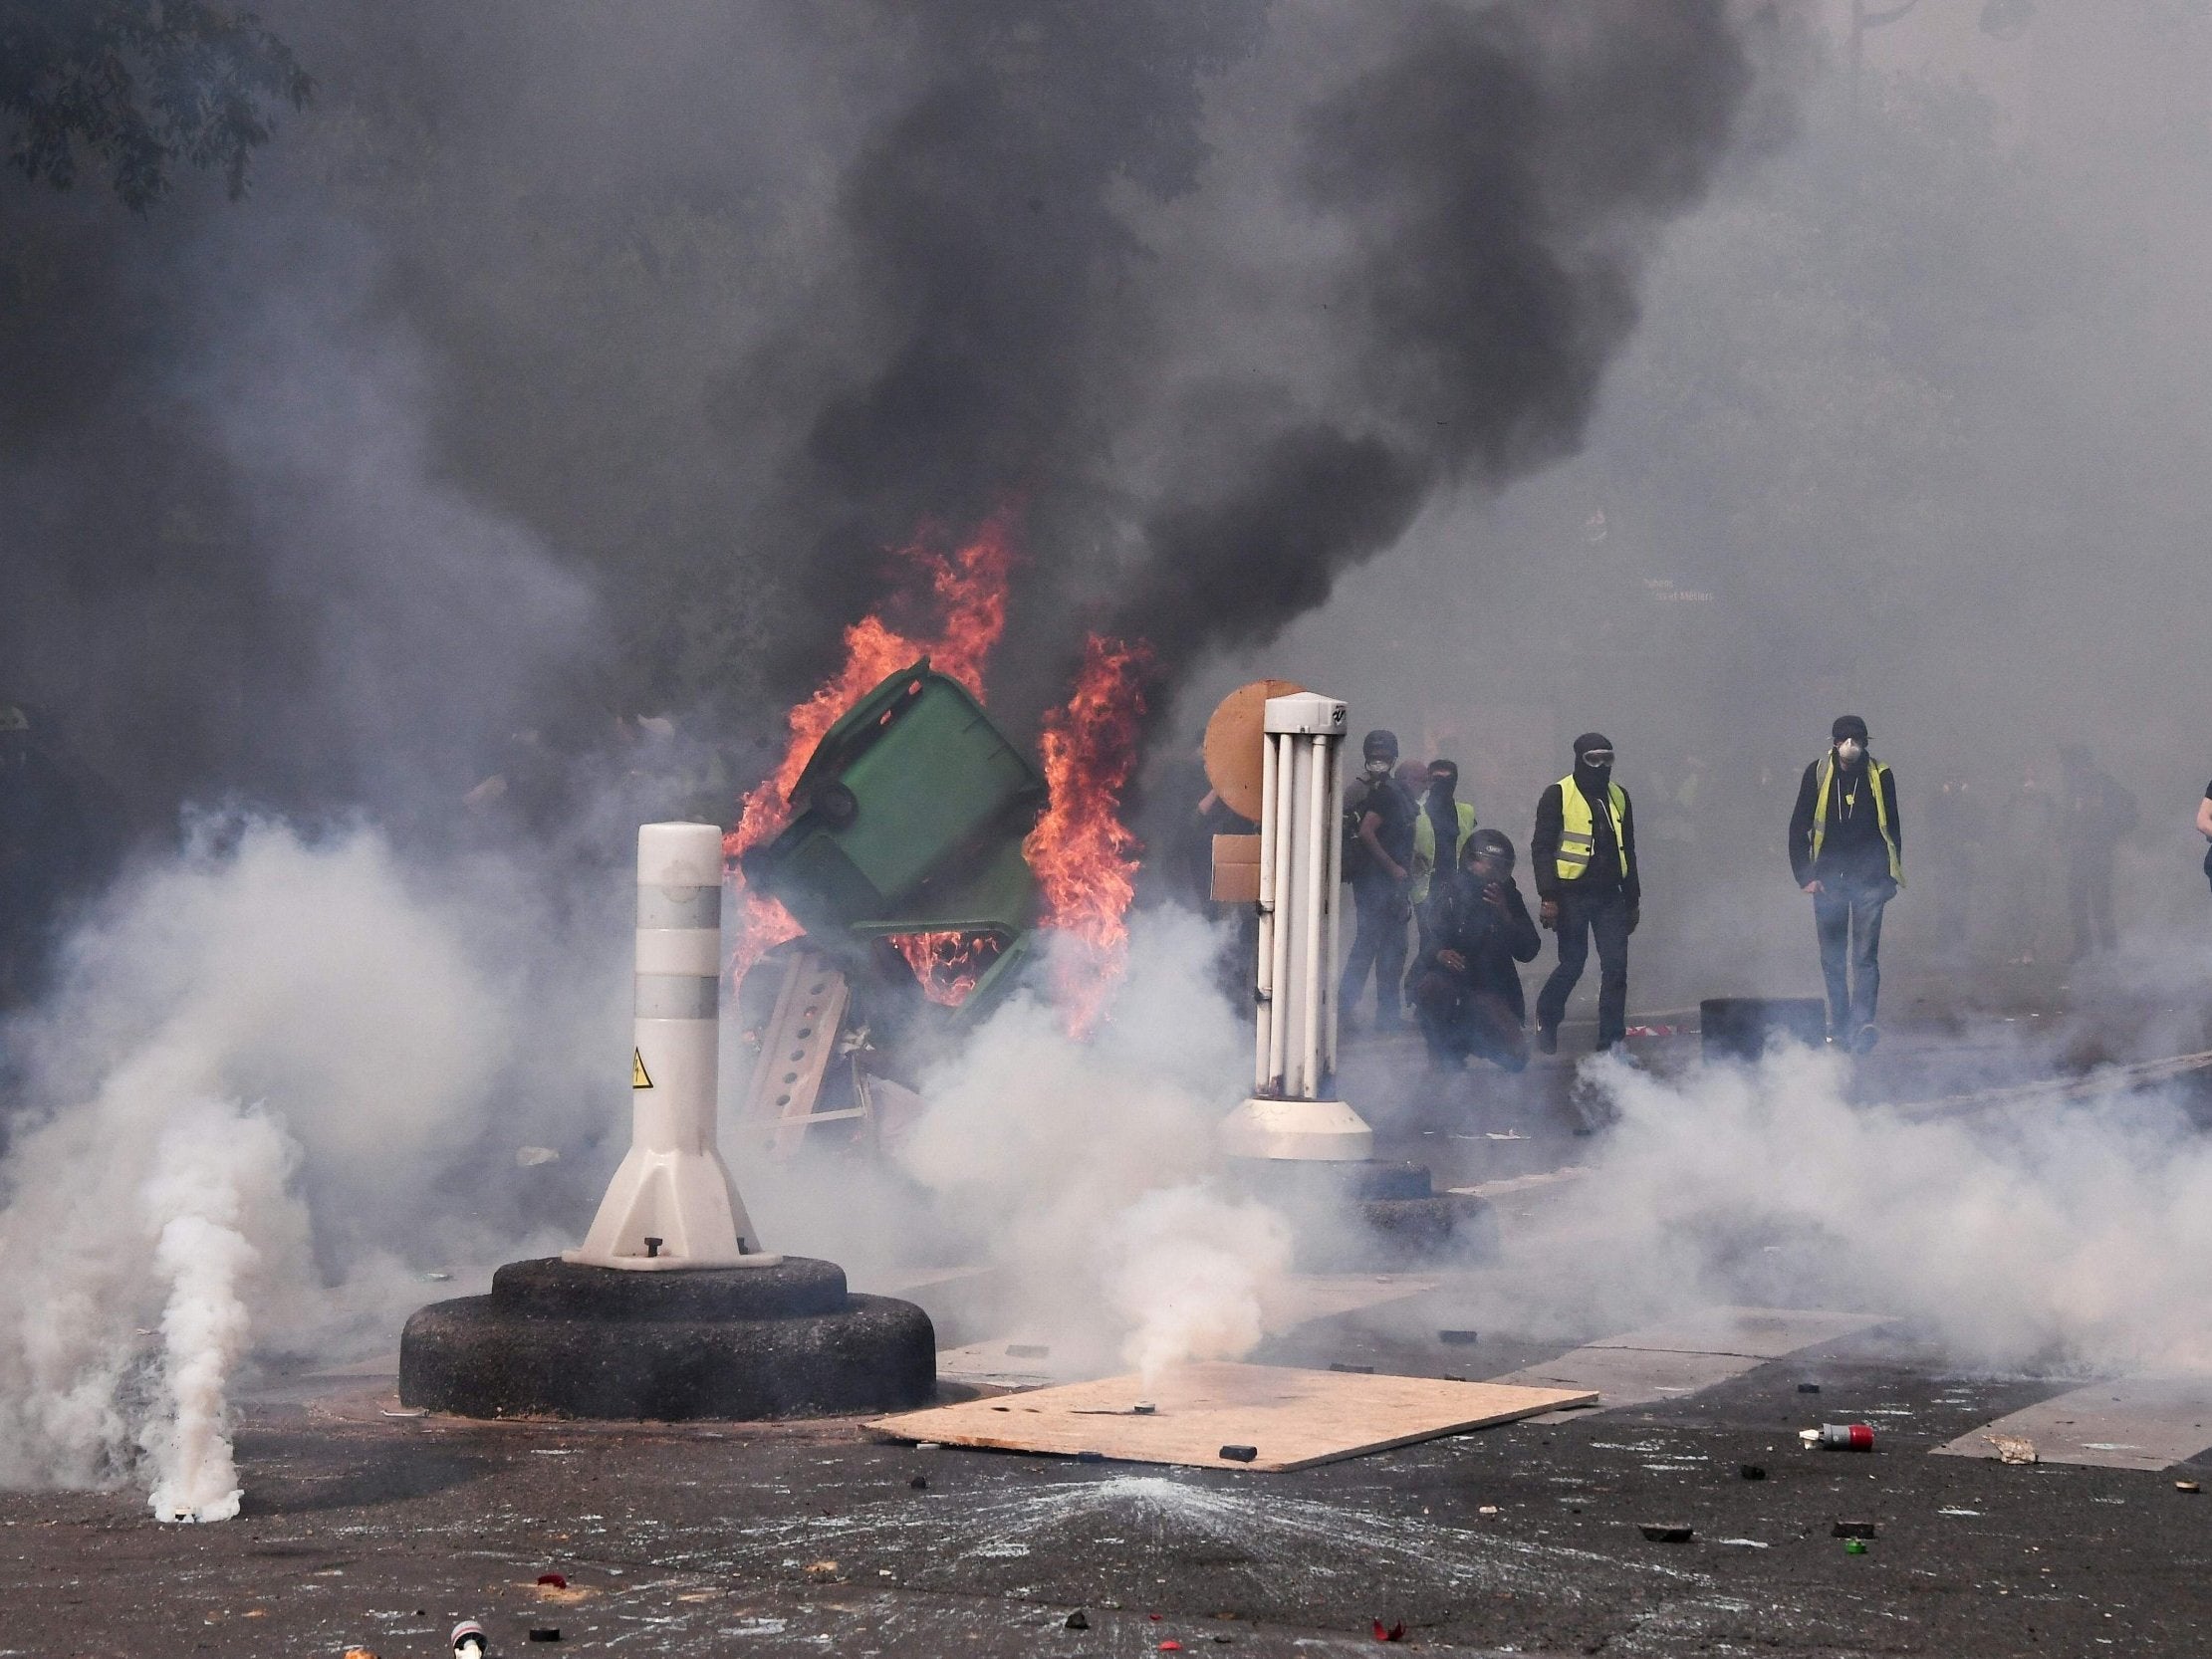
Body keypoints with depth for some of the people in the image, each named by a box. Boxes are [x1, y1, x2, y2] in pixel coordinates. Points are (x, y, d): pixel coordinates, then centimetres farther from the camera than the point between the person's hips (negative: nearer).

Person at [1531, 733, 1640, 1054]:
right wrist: (1548, 896, -14)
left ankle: (1613, 1040, 3)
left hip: (1609, 895, 5)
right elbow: (1542, 848, -6)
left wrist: (1633, 900, 17)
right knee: (1572, 965, 0)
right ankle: (1546, 1019, 26)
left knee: (1616, 966, -2)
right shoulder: (1558, 795, -5)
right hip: (1572, 895, -5)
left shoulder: (1619, 797, 12)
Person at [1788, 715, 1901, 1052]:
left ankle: (1863, 1022, -21)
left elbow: (1892, 829, 11)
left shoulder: (1880, 775, 2)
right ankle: (1839, 1026, 14)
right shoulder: (1818, 774, 1)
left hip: (1869, 881, -2)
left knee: (1865, 954, -12)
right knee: (1832, 958, 6)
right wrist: (1806, 876, -1)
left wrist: (1891, 875, 6)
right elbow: (1798, 829, 5)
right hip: (1828, 880, 2)